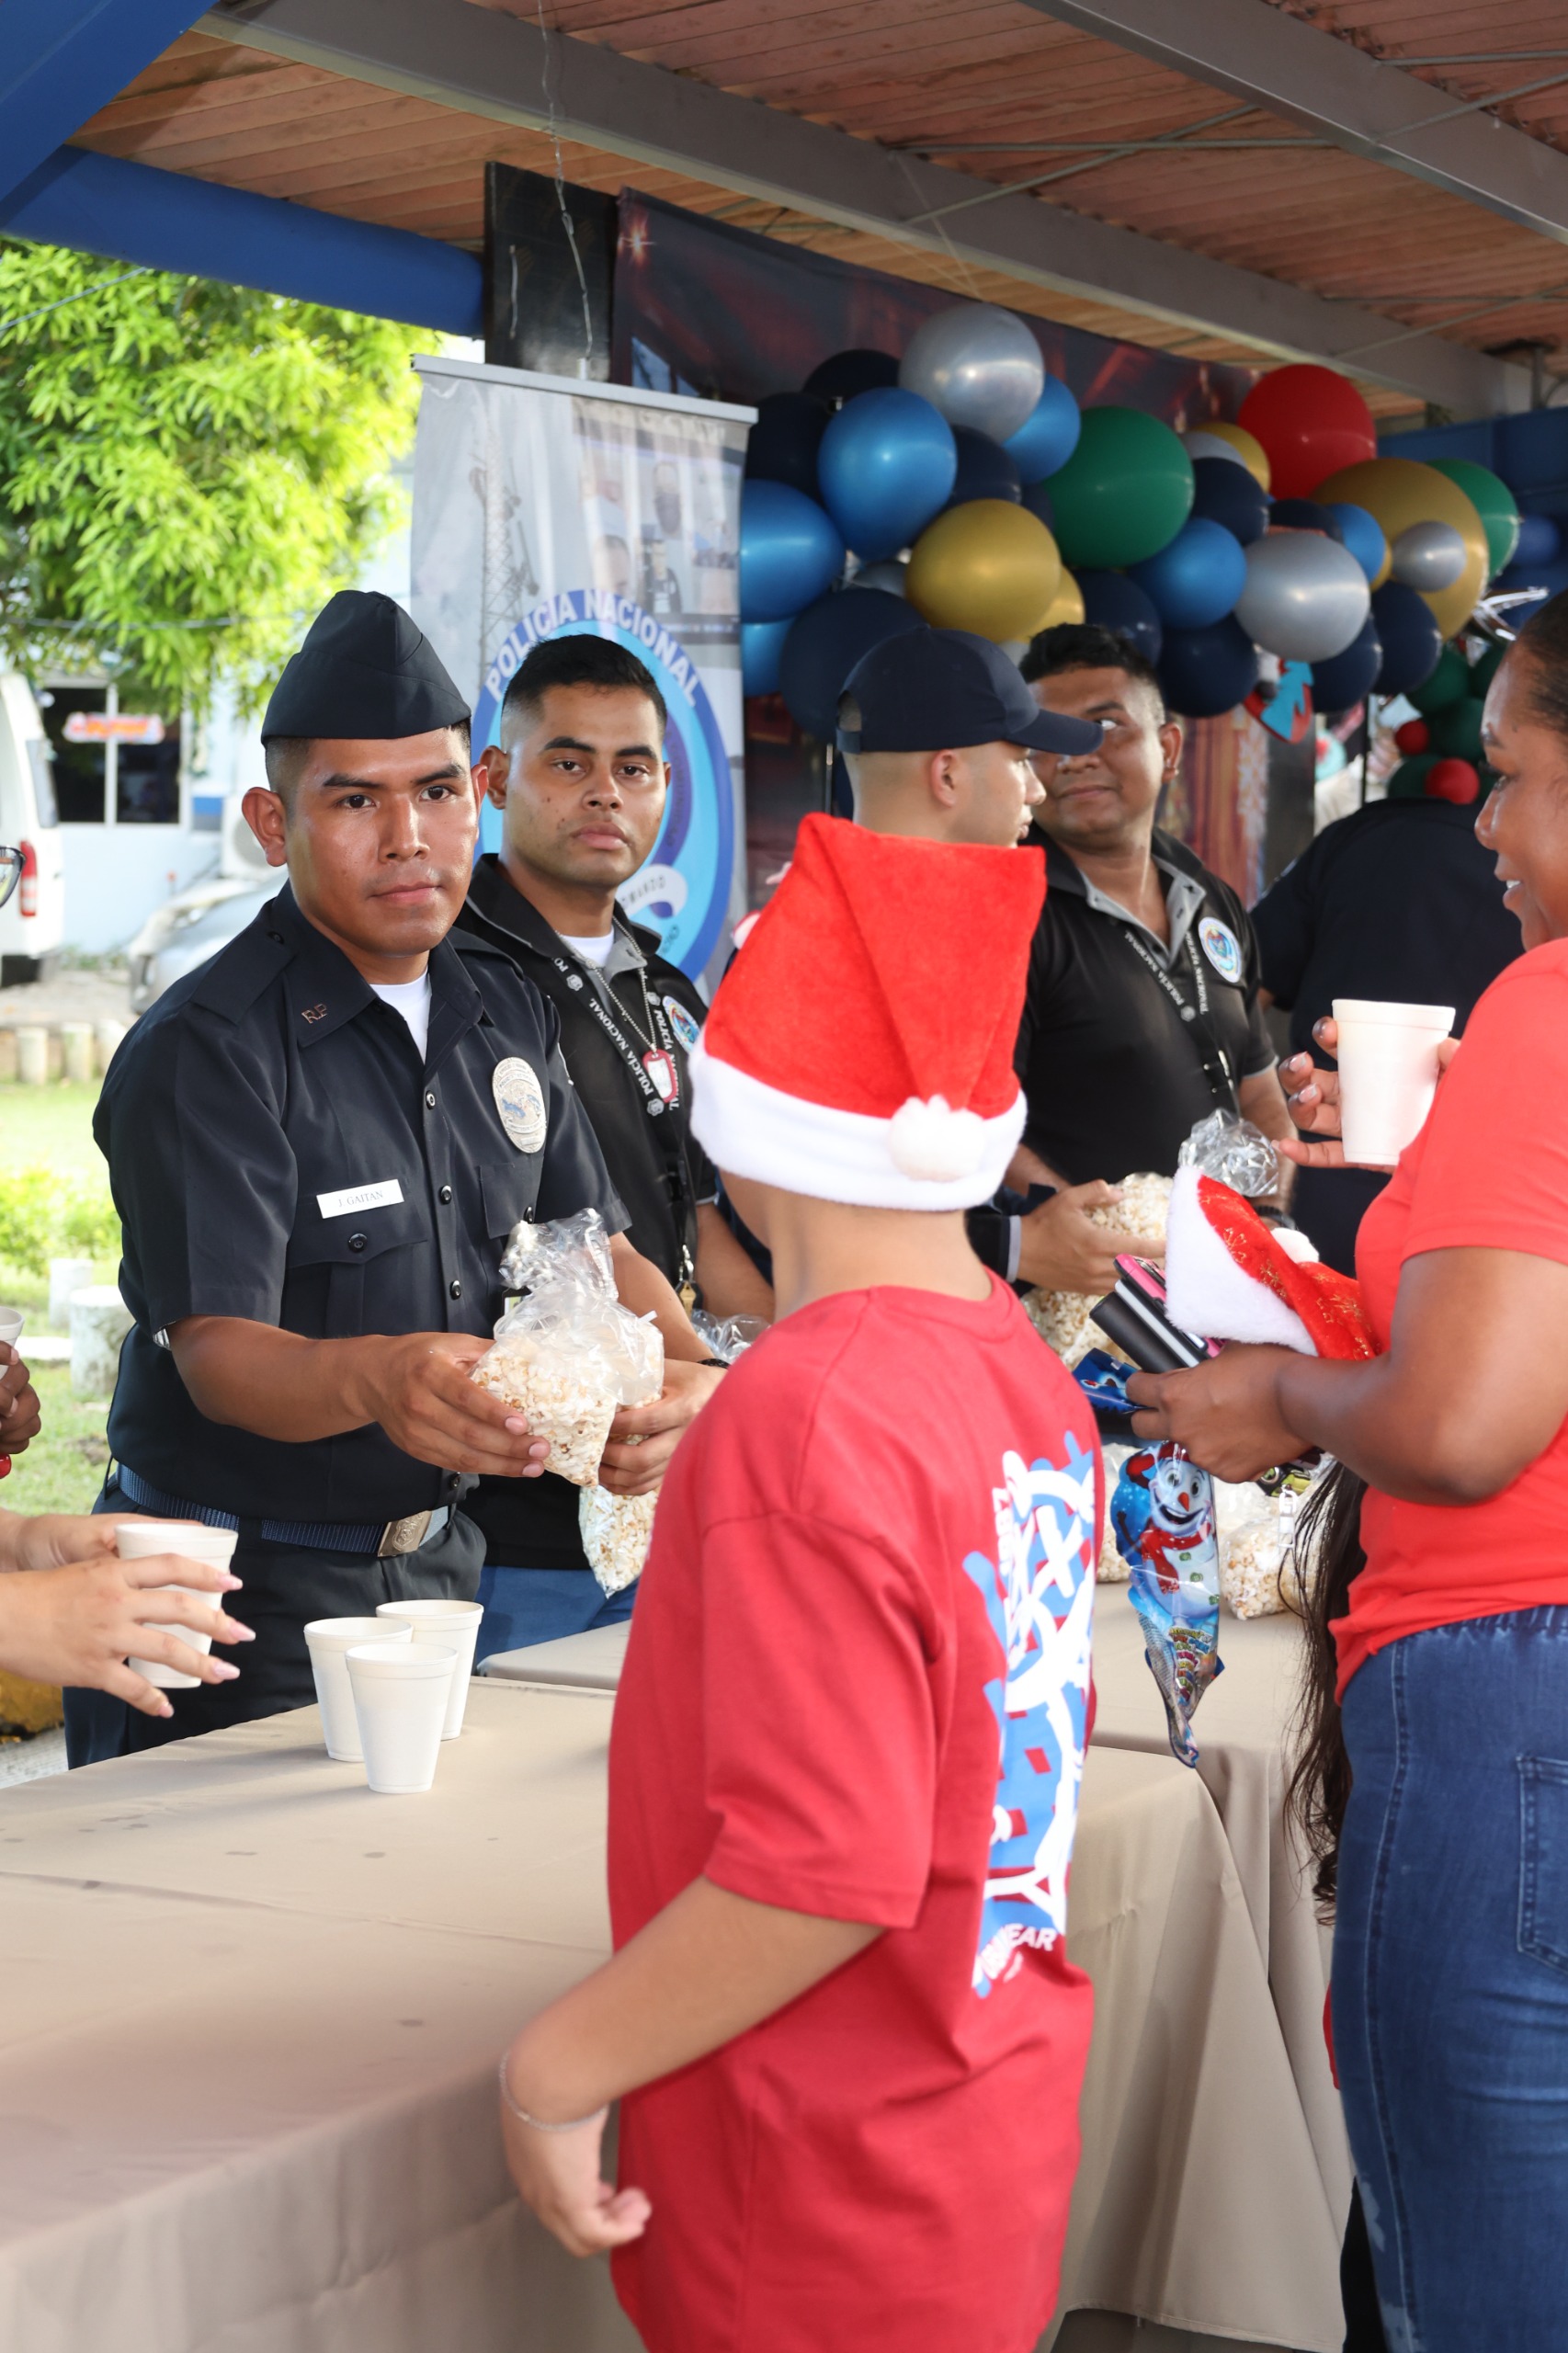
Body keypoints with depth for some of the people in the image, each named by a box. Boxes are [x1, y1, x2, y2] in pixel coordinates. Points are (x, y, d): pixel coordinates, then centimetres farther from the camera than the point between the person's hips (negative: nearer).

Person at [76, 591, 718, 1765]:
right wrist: (375, 1378, -47)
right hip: (246, 1588, -6)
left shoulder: (504, 1007, 6)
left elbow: (594, 1245, 9)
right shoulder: (204, 1052, -17)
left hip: (440, 1562, 6)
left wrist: (687, 1378, -13)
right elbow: (216, 1351, -25)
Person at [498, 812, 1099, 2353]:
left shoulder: (803, 1414, -23)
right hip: (1001, 2134, 8)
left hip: (834, 2218, -8)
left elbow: (825, 1867, -26)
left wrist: (557, 2067, -16)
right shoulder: (1023, 1372, 2)